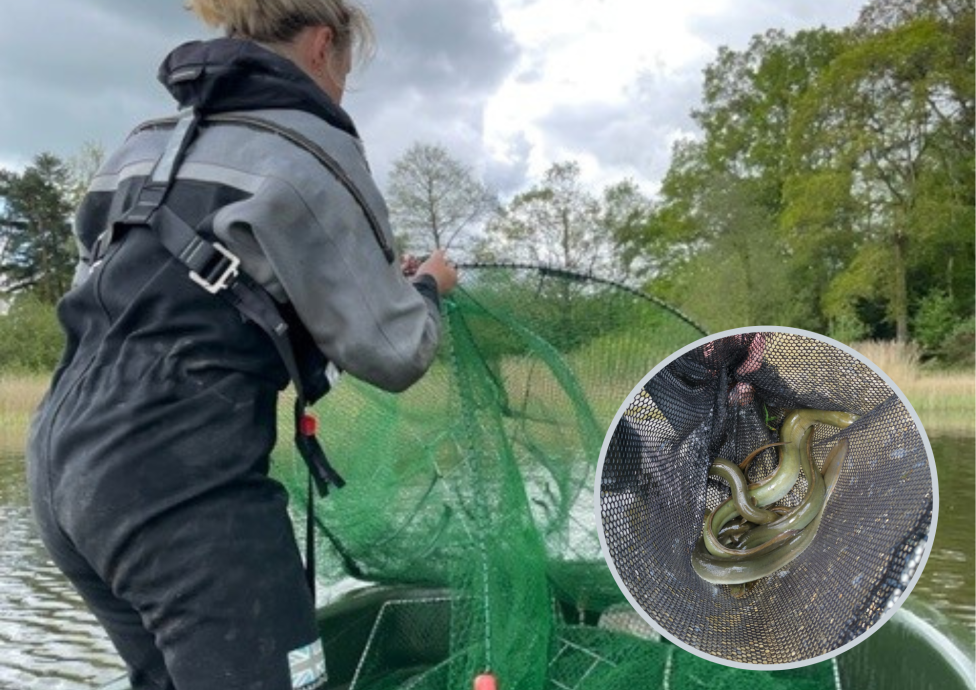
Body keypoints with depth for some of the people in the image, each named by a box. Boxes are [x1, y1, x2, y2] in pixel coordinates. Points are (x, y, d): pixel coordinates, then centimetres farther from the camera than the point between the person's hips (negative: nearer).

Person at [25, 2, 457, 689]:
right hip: (181, 479, -9)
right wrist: (426, 287, 17)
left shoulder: (148, 143, 17)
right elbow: (389, 353, -5)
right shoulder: (308, 151, -6)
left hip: (68, 462, 9)